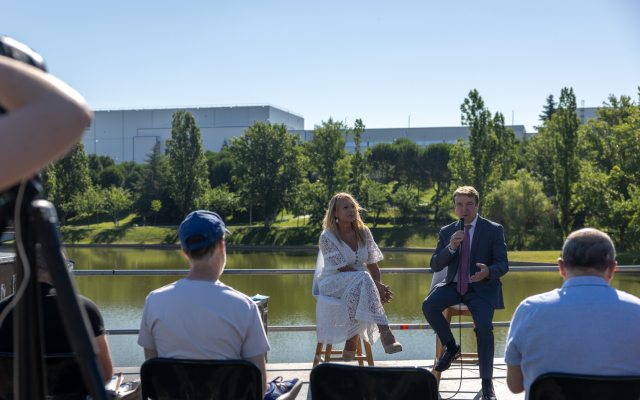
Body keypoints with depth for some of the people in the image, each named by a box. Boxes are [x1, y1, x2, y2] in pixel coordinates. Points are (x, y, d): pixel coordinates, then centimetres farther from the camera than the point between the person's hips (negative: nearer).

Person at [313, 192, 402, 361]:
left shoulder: (363, 232, 5)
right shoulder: (327, 237, -9)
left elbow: (372, 265, 4)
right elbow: (345, 269, -16)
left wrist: (379, 288, -18)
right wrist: (376, 286, -23)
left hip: (360, 285, 4)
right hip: (333, 284, -4)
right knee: (363, 279, -35)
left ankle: (351, 344, -25)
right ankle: (385, 332, -42)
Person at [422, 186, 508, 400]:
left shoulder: (494, 230, -1)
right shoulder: (447, 232, 8)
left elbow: (503, 264, -6)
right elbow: (435, 265, 3)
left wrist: (488, 271, -30)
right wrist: (451, 248, -17)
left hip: (482, 288, -3)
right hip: (453, 285, 3)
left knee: (484, 326, -28)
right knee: (428, 305, -27)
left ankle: (487, 383, -11)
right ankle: (451, 347, 0)